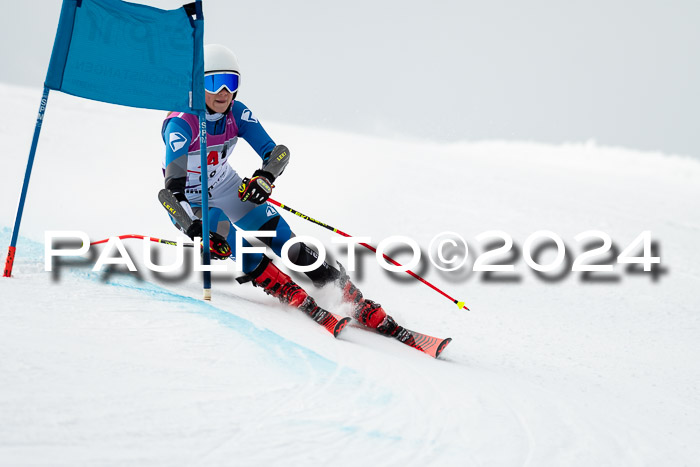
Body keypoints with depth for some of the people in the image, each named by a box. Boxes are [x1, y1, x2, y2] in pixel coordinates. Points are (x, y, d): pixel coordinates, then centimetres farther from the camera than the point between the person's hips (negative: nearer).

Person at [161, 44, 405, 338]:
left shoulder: (237, 114, -13)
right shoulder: (181, 125, -29)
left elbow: (277, 152, -17)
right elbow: (174, 188, -38)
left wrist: (266, 176, -40)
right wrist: (197, 231, -51)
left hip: (228, 189, 3)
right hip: (189, 201, -3)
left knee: (284, 240, -11)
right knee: (241, 253, -28)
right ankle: (305, 305, -23)